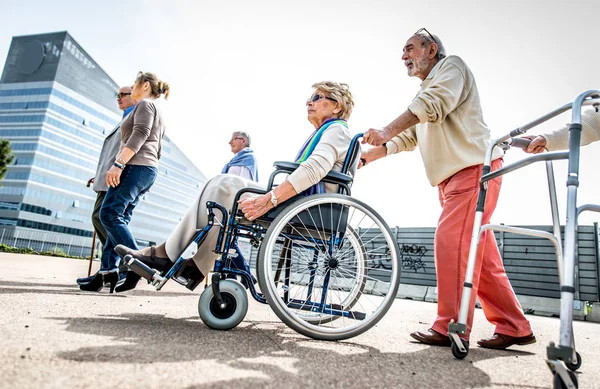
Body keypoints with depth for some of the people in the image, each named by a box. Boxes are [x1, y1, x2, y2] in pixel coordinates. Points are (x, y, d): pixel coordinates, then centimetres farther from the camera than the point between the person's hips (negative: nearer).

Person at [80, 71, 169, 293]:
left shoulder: (145, 104, 1)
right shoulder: (156, 114, 30)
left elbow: (139, 135, -16)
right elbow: (157, 151, 30)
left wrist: (118, 163, -24)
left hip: (136, 167, -10)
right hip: (147, 169, 10)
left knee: (109, 214, -15)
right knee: (118, 219, 4)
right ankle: (107, 271, 1)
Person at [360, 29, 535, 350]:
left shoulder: (450, 66, 4)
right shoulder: (424, 95, 29)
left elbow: (434, 104, -17)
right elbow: (409, 138, 23)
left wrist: (386, 131, -25)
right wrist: (372, 154, 10)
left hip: (475, 167, -9)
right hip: (453, 178, 9)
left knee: (450, 242, -17)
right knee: (480, 254, 6)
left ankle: (452, 328, -11)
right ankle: (514, 327, 13)